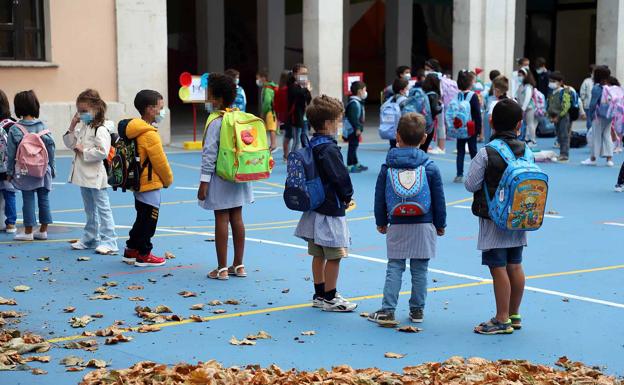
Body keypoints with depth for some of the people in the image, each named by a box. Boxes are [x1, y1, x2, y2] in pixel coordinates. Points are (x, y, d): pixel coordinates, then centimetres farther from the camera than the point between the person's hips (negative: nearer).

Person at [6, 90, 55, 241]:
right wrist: (52, 168, 12)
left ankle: (28, 232, 8)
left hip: (24, 171, -2)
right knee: (44, 199, 8)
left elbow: (11, 153, -5)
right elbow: (51, 149, 2)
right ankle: (43, 230, 14)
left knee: (28, 200, 3)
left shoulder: (15, 129, -8)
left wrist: (9, 171, 6)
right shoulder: (43, 126, -2)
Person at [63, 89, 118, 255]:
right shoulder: (84, 128, 11)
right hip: (84, 175, 9)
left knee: (103, 207, -4)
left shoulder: (101, 129, -17)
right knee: (89, 208, 18)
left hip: (96, 176, -9)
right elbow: (70, 144, 16)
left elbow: (102, 152, -27)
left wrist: (83, 150, -19)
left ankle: (109, 241, -1)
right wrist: (72, 127, 3)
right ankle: (90, 238, 28)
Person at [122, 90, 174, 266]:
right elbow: (161, 163, -17)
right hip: (150, 185, -10)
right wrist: (168, 180, 0)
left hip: (139, 183, 10)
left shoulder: (135, 130, 8)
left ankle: (131, 250, 27)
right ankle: (144, 255, 9)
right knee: (148, 221, 1)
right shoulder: (150, 135, -22)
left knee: (142, 219, 20)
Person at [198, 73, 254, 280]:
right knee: (237, 218, 12)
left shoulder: (215, 122, -15)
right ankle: (238, 265, 19)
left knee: (221, 219, -1)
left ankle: (222, 268, 3)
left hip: (220, 177, -6)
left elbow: (209, 154, -16)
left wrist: (204, 181, -12)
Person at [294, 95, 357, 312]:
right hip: (331, 210, -9)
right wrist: (347, 196, -3)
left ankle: (320, 295, 25)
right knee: (334, 256, 0)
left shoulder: (311, 145, 8)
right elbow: (340, 177, -22)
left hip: (315, 207, 9)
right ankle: (330, 299, 7)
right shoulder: (329, 149, -20)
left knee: (319, 255, 16)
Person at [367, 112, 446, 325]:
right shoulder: (430, 168, -4)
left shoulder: (388, 167, -2)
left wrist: (381, 222, 17)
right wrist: (440, 224, 13)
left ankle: (387, 310, 1)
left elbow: (379, 197, 5)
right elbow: (439, 199, 2)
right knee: (420, 269, 8)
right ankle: (417, 310, 15)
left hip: (397, 226, 1)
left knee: (394, 268, 6)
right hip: (424, 226, 0)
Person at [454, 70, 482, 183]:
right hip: (472, 128, -3)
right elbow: (477, 114, -11)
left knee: (460, 151, 8)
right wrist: (479, 129, -5)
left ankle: (459, 175, 5)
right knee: (473, 151, 6)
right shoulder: (473, 96, -12)